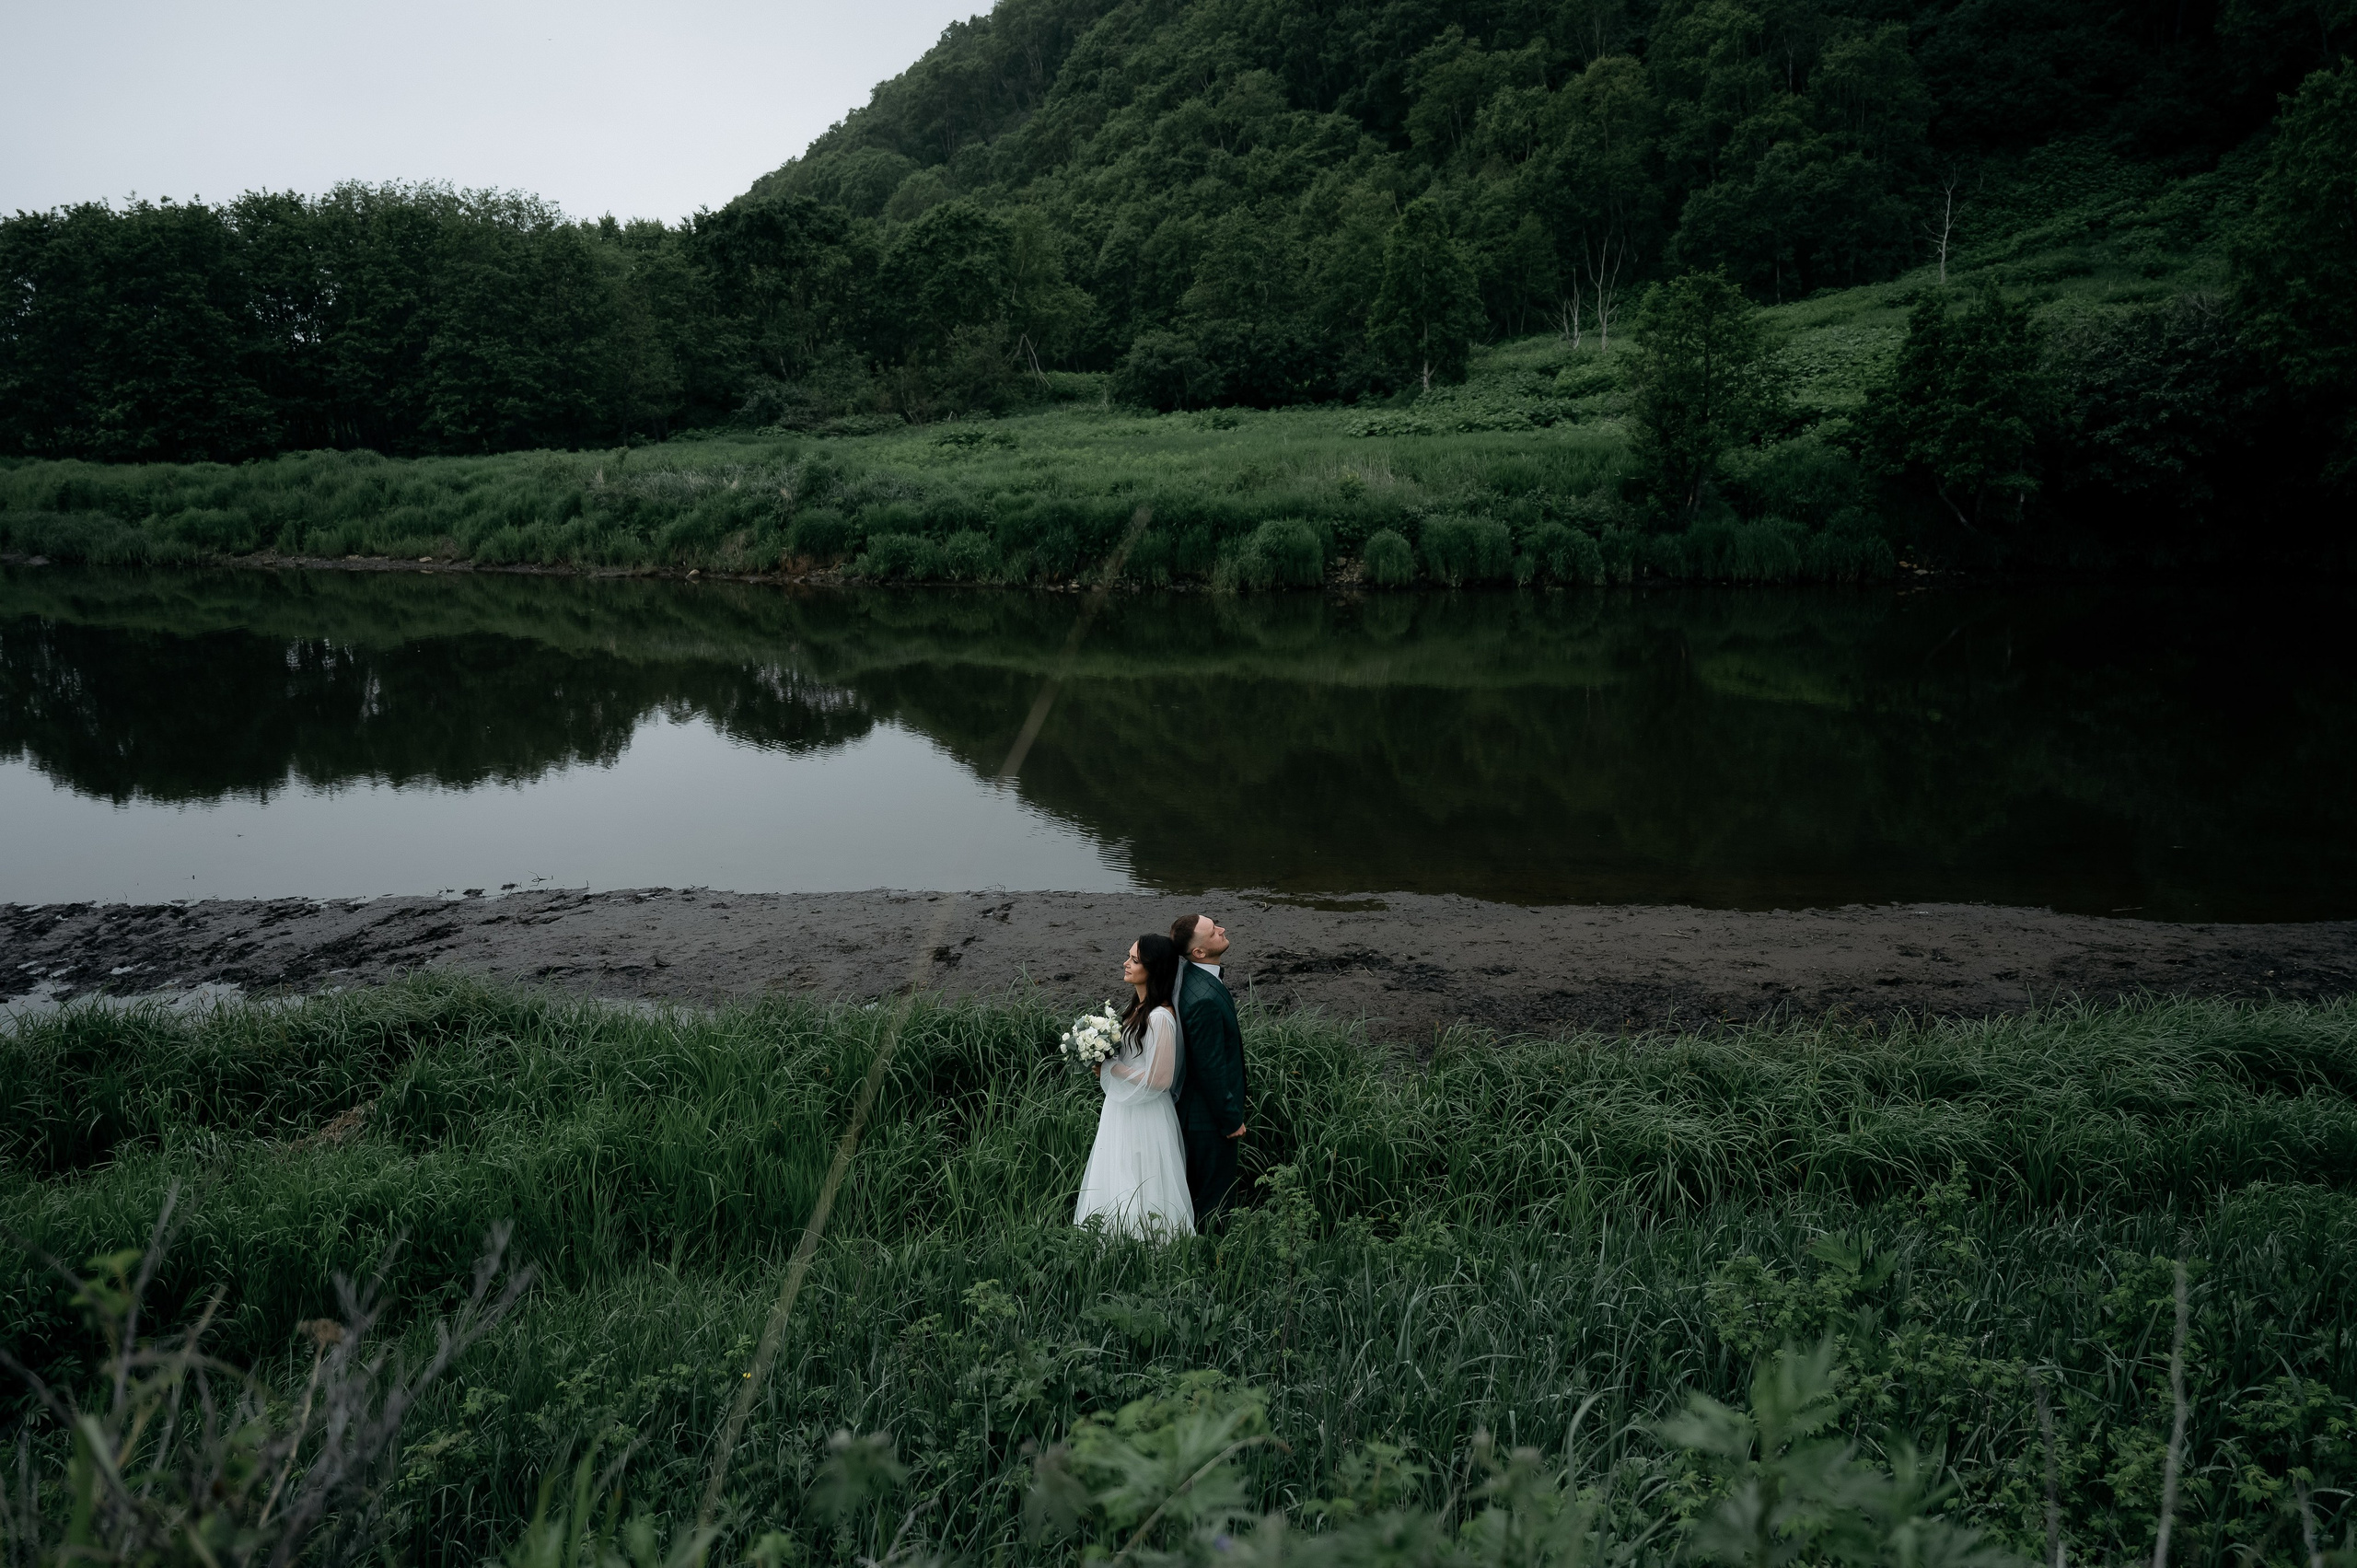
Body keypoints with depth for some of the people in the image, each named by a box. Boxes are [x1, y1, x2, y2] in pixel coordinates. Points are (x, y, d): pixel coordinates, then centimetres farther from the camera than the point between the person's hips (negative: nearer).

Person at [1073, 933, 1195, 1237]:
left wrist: (1109, 1068, -17)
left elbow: (1157, 1080, -24)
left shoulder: (1160, 1018, -24)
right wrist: (1105, 1062, 3)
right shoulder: (1139, 1008, 5)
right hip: (1124, 1109, 10)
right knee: (1119, 1186, 18)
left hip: (1144, 1118, -10)